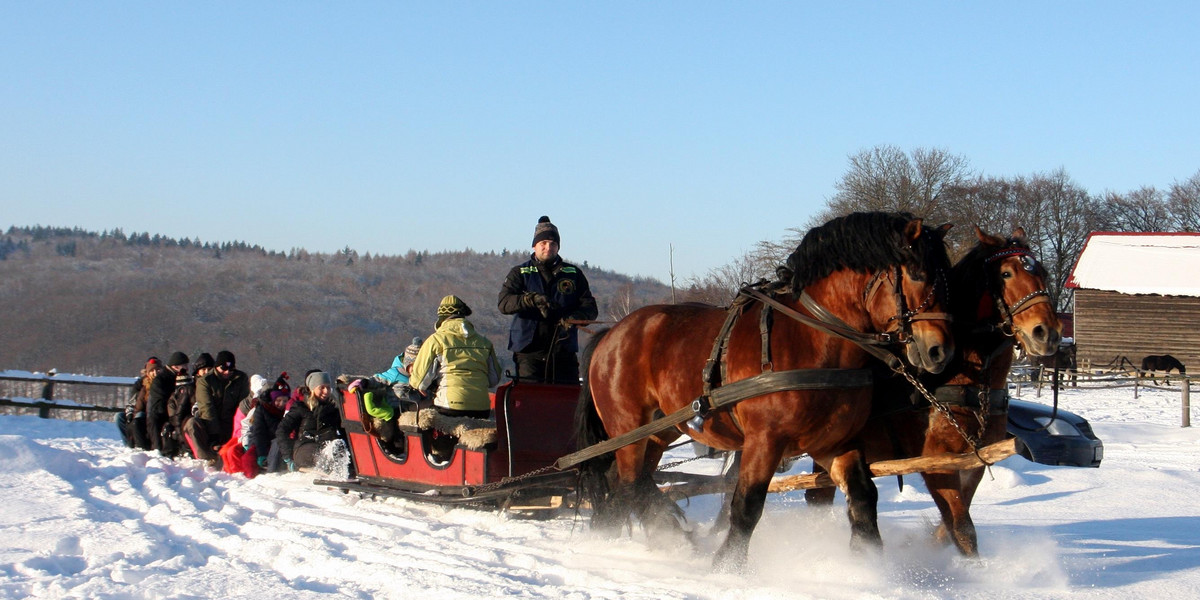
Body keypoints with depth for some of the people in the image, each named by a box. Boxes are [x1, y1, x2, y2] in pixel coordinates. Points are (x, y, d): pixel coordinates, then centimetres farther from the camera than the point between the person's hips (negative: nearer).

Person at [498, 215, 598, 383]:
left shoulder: (573, 274, 14)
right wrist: (532, 299, -26)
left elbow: (590, 308, 6)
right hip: (529, 352, -2)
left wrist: (574, 318, -17)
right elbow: (504, 303, -8)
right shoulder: (520, 273, 9)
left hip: (564, 353, 2)